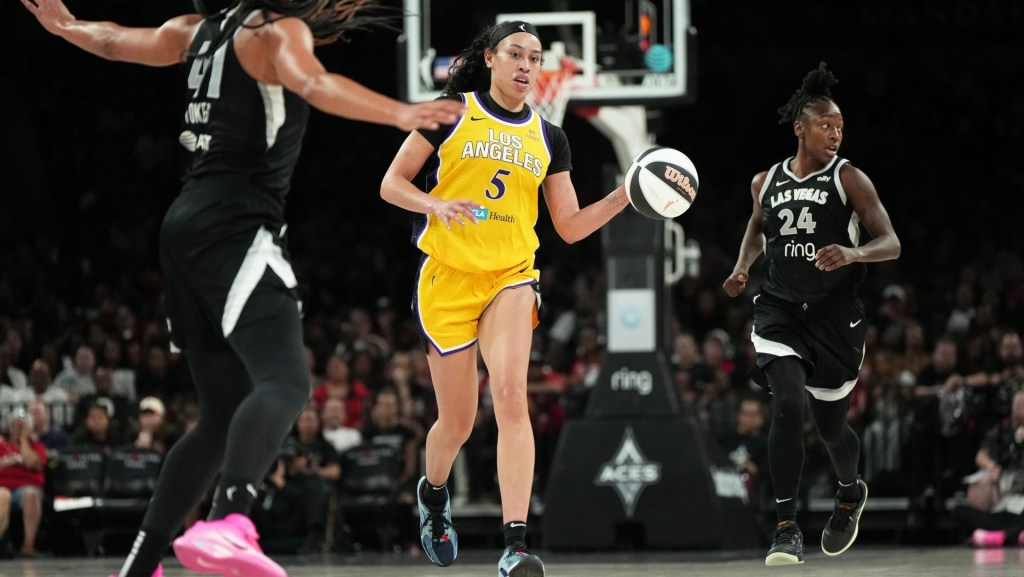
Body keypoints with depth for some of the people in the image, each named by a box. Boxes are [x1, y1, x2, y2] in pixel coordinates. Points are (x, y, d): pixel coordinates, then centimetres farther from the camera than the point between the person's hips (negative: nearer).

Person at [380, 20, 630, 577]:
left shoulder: (548, 138, 10)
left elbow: (570, 226, 12)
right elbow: (392, 183, 1)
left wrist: (625, 195, -1)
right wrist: (436, 204, -18)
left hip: (511, 277, 1)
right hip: (446, 277, -1)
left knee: (511, 396, -22)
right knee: (458, 422, 6)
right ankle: (433, 492, 43)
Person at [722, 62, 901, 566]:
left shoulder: (848, 178, -5)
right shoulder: (766, 181, 5)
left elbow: (891, 243, -12)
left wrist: (854, 253, -32)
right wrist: (743, 266, 11)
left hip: (834, 315, -1)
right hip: (779, 310, 1)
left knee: (830, 424, 10)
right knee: (787, 407, -20)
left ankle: (851, 492, 44)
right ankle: (786, 528, -15)